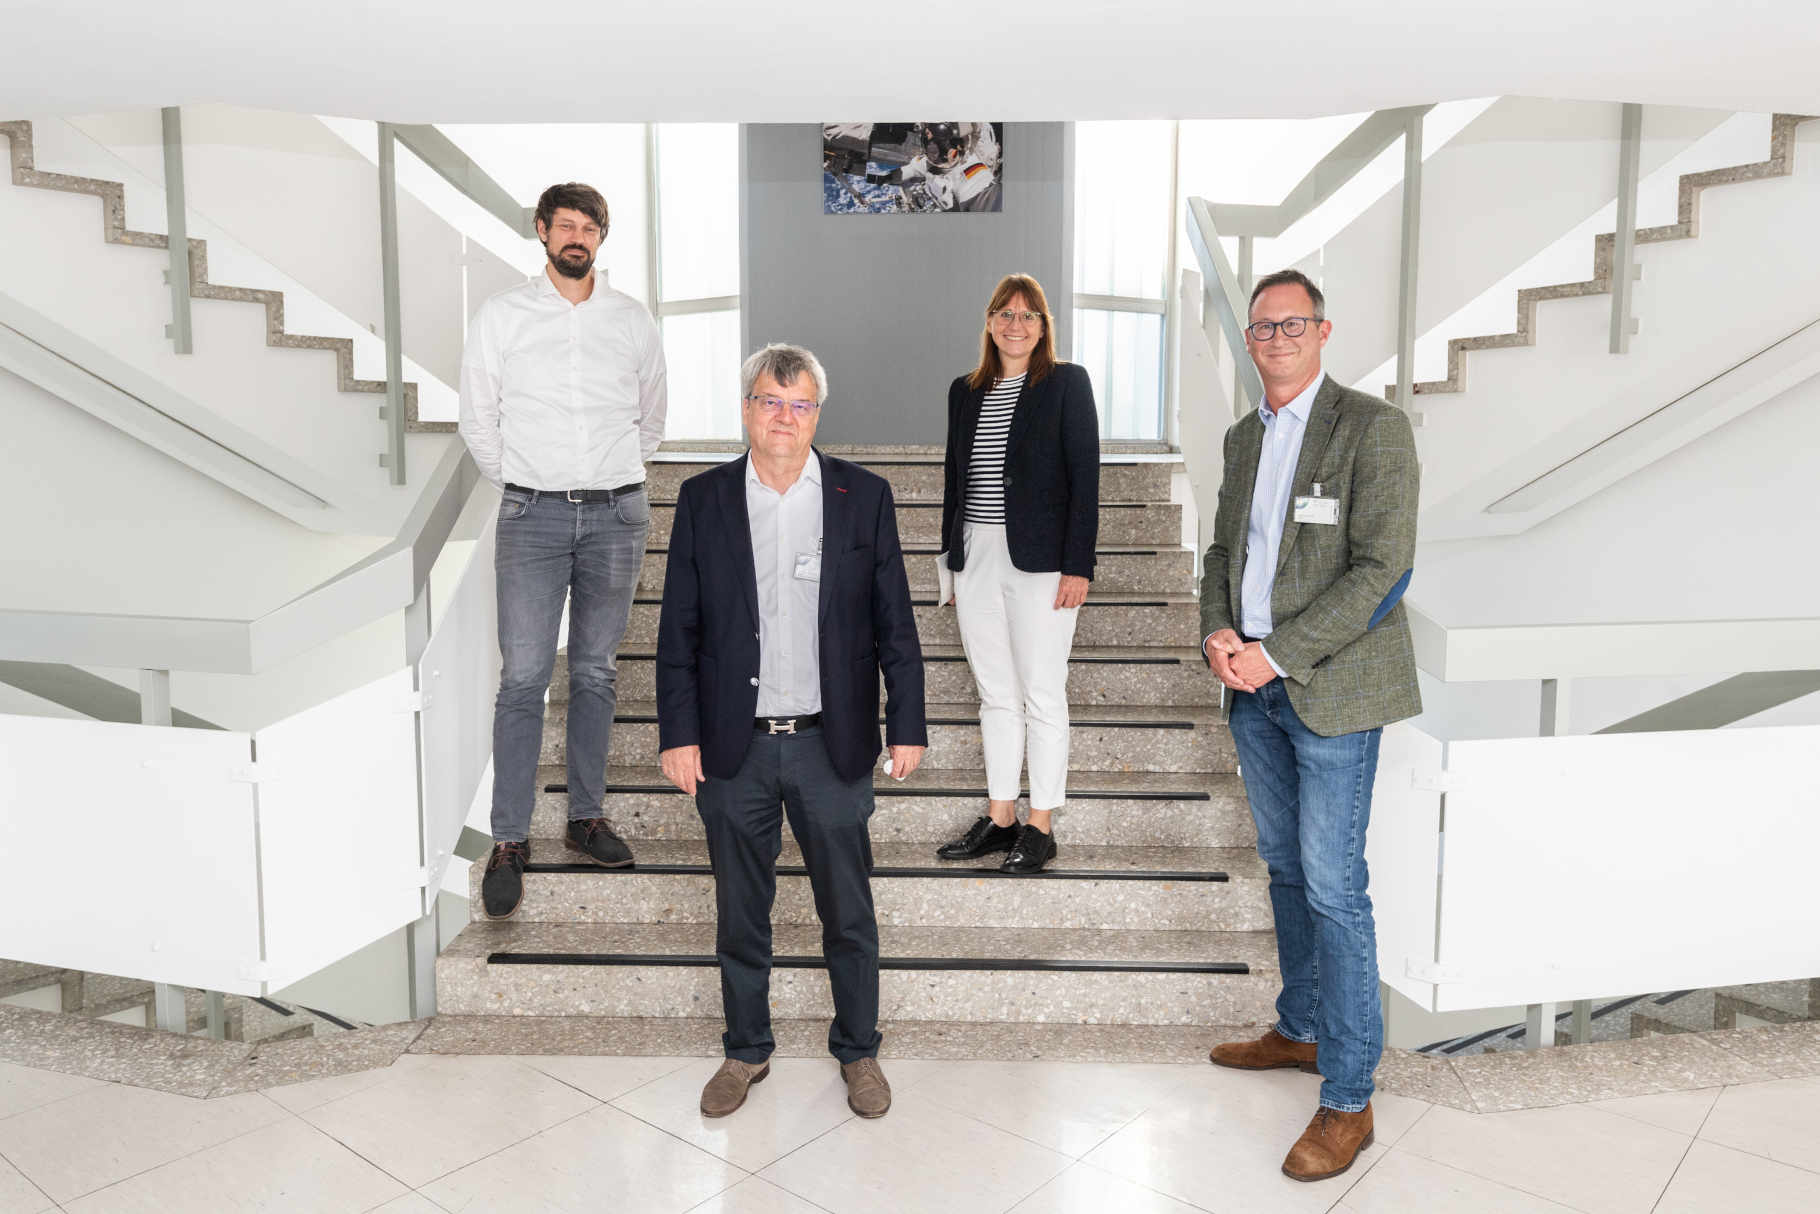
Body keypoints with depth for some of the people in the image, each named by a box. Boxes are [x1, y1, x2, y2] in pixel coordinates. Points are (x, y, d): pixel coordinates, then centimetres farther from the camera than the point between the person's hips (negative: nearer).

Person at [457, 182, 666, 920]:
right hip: (533, 515, -2)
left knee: (595, 673, 9)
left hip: (616, 514, 2)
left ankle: (587, 817, 20)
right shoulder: (501, 317, 3)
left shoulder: (633, 321, 7)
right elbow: (477, 421, 7)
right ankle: (508, 843, 1)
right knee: (524, 678, -6)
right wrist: (519, 486, 8)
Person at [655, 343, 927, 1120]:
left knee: (848, 911, 11)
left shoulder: (864, 496, 0)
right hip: (733, 748, 1)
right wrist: (678, 734, -3)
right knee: (739, 911, 14)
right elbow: (679, 628, 2)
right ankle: (745, 1050, 33)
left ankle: (858, 1050, 31)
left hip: (832, 744, 0)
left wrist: (907, 726, -2)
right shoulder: (703, 500, 1)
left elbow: (895, 623, 1)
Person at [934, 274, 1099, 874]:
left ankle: (1040, 825, 11)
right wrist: (953, 564, 13)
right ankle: (999, 818, 20)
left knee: (1042, 695, 1)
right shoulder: (964, 391, 13)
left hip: (1038, 560, -5)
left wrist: (1077, 566, -13)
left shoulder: (1066, 383, -1)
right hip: (976, 559, 5)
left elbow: (1085, 477, -6)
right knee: (995, 695, 11)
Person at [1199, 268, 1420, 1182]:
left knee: (1332, 888, -4)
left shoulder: (1373, 428, -10)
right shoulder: (1242, 438, 13)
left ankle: (1347, 1099, 7)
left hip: (1330, 692, -7)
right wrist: (1217, 634, -3)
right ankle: (1301, 1030, 35)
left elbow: (1381, 568, -16)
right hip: (1254, 691, 7)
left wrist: (1276, 654, -19)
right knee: (1285, 869, 18)